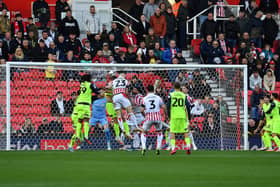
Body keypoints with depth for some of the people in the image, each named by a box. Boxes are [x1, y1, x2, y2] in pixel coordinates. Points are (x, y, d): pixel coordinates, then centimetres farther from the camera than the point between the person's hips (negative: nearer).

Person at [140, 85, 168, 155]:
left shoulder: (144, 98, 4)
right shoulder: (158, 97, 7)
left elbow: (142, 110, -2)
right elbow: (164, 107, -1)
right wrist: (166, 115, 13)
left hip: (148, 117, -1)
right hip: (158, 117, 1)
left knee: (144, 132, 17)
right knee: (159, 132, 23)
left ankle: (143, 147, -2)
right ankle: (158, 148, 11)